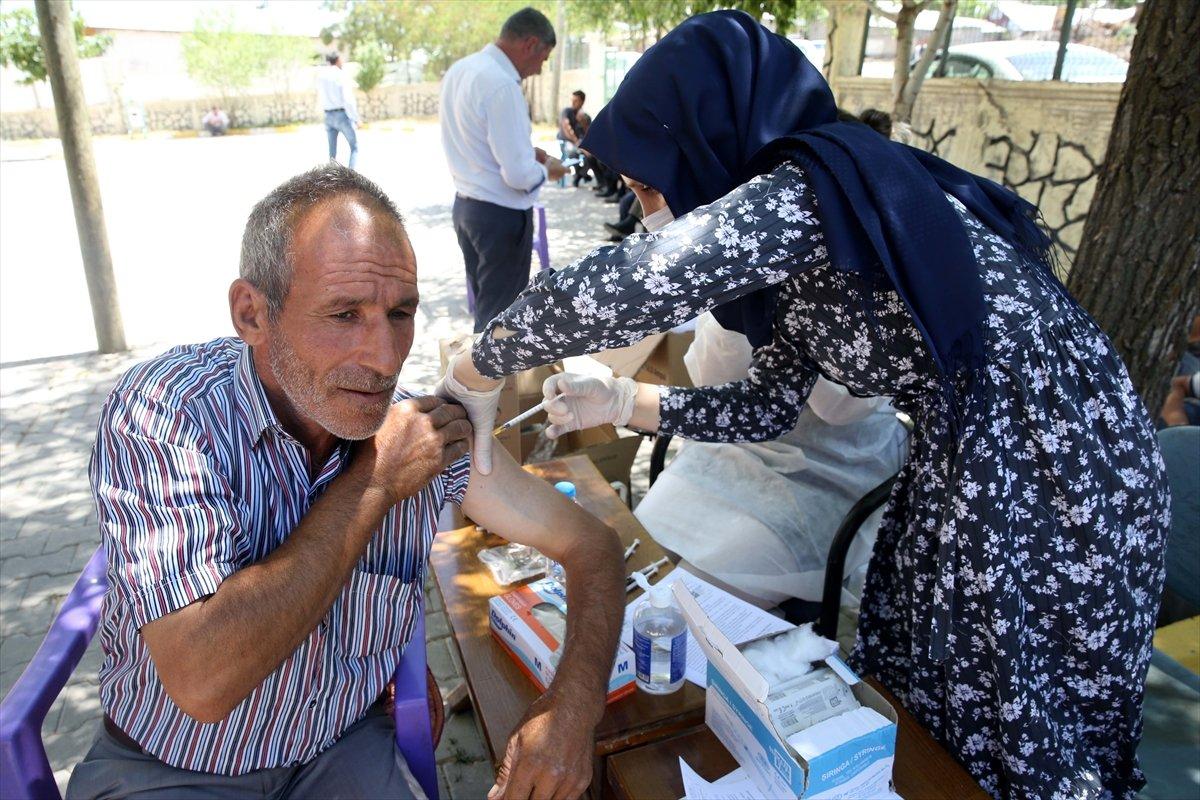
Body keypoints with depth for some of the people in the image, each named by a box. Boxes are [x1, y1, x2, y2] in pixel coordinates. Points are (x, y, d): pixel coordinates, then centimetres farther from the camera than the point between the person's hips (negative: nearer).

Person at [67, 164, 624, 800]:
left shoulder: (426, 434, -14)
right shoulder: (161, 412, -23)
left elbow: (591, 544, -6)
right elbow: (202, 680, -32)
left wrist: (574, 699, -23)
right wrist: (373, 481, -26)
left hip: (345, 748, 3)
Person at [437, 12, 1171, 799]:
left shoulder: (807, 190, -23)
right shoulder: (800, 212, 6)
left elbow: (620, 286, -36)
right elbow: (767, 405, 9)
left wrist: (483, 364, -19)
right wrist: (622, 402, 4)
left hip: (1053, 478, -8)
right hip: (972, 465, 8)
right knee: (914, 688, 21)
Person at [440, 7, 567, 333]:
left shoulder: (459, 70, 7)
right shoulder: (502, 85, -22)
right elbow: (518, 175, -24)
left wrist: (527, 151, 14)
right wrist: (547, 169, -3)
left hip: (465, 205, 9)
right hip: (501, 215, -9)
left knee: (484, 306, 21)